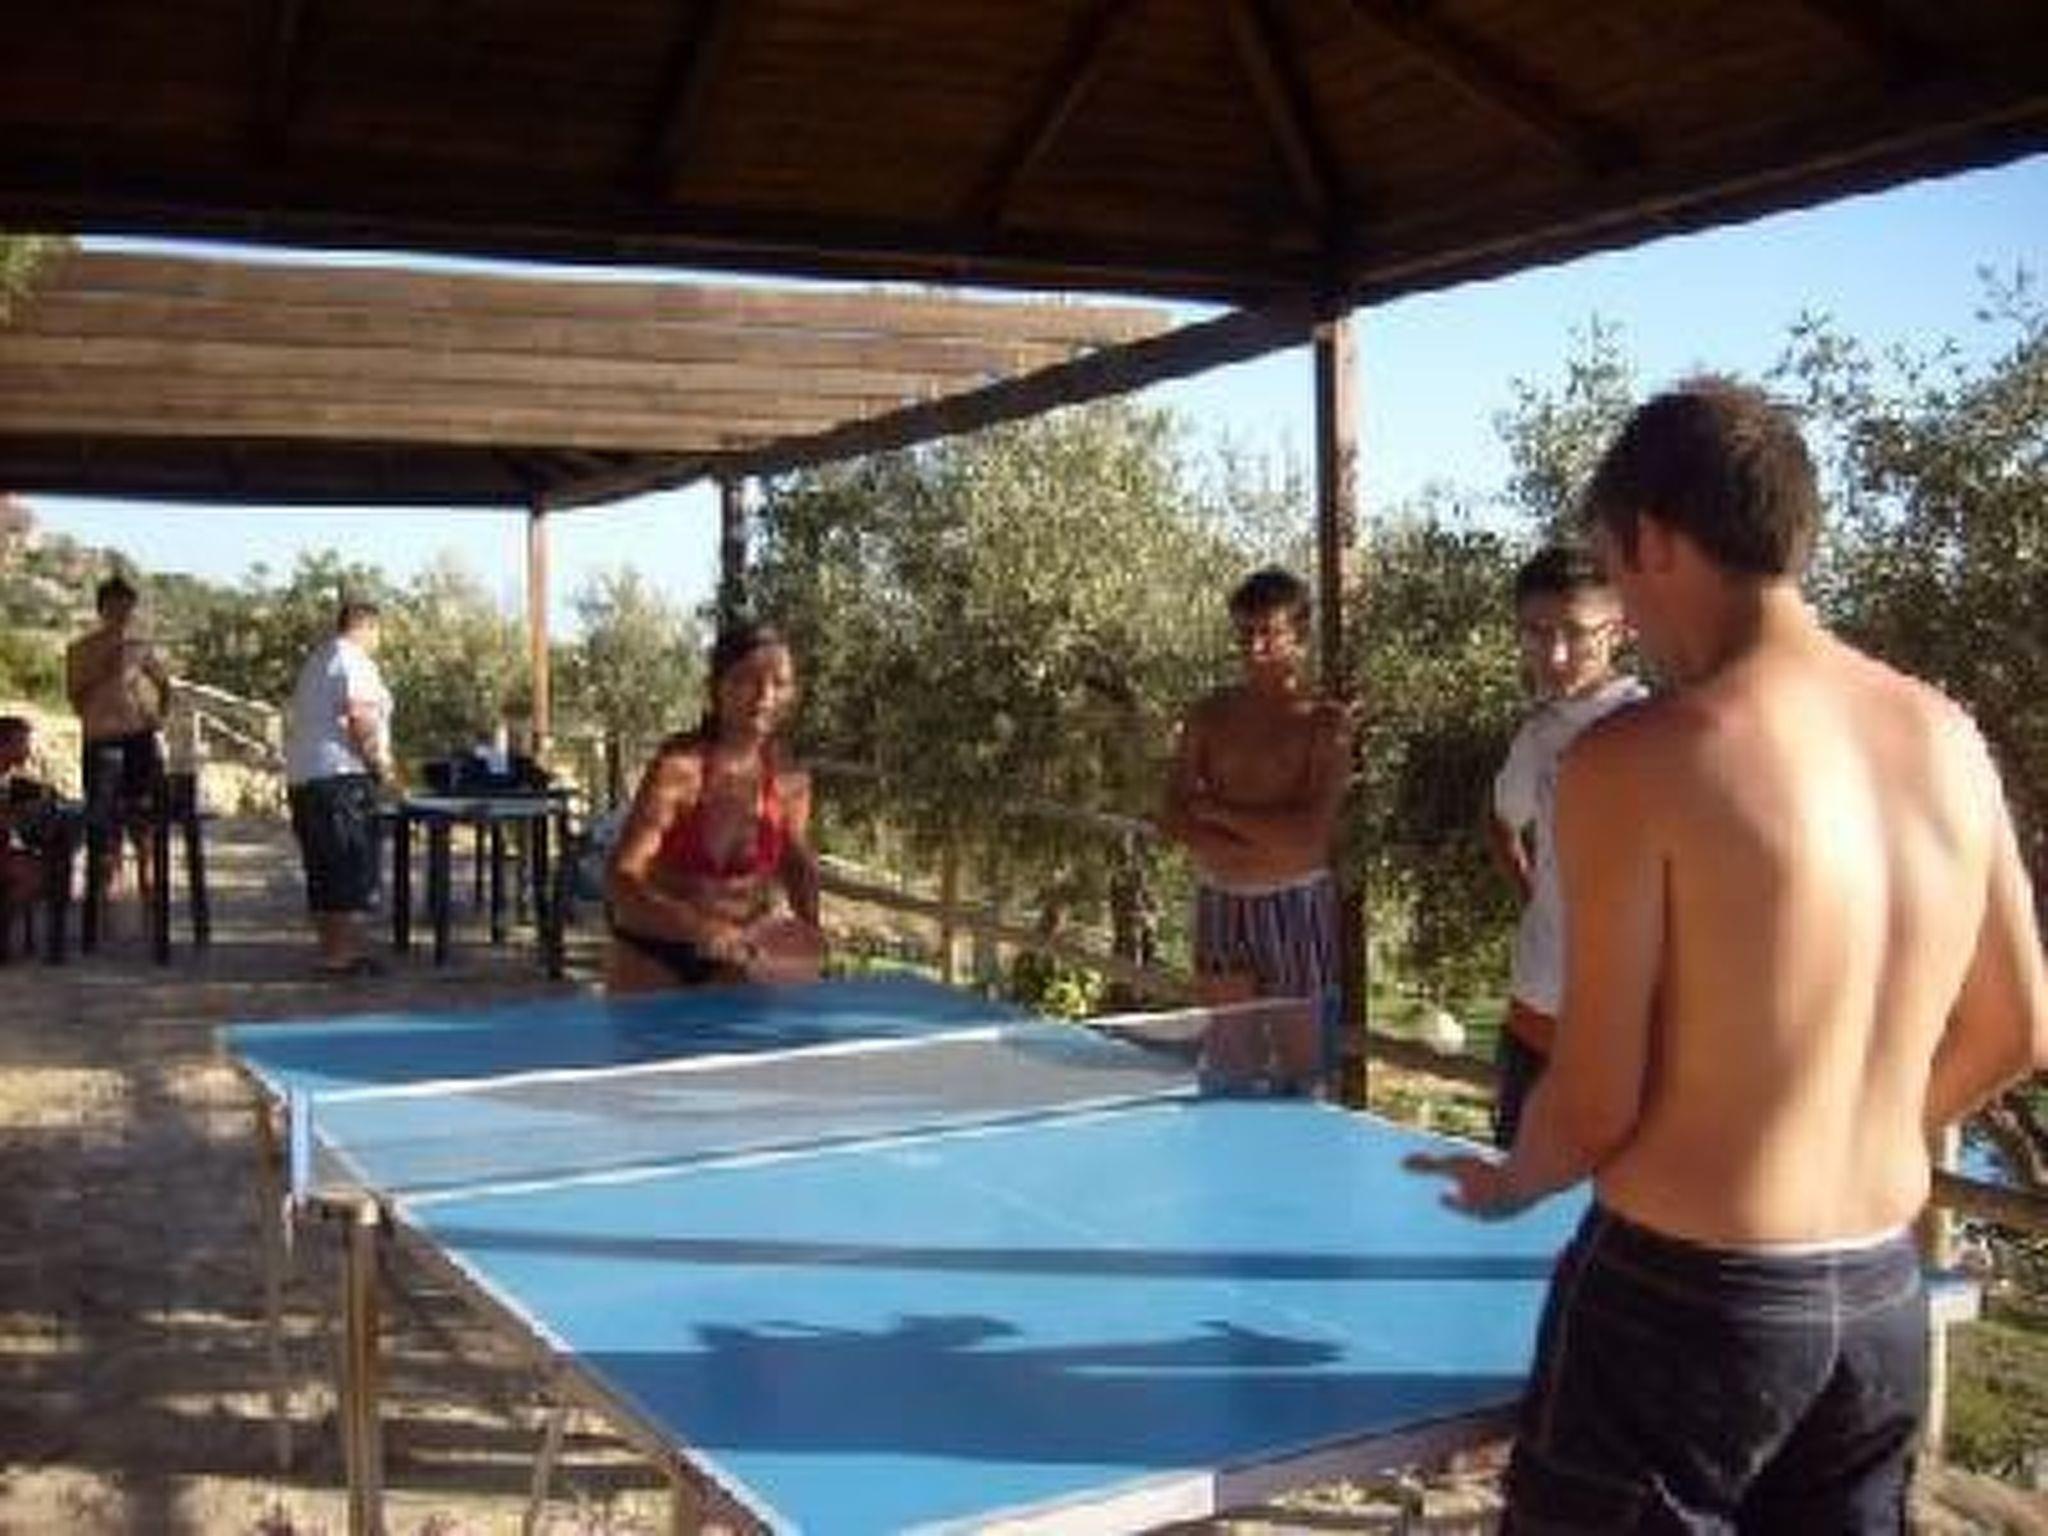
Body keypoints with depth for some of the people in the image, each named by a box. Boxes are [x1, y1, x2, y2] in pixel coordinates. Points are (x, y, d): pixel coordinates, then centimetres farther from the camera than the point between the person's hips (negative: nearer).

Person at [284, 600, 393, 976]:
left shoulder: (315, 660, 22)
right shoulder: (354, 660, -8)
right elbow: (360, 716, -21)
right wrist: (380, 761, -11)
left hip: (300, 777, 10)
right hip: (341, 775, -10)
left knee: (322, 872, 12)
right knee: (353, 867, -6)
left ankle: (330, 950, 17)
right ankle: (345, 952, -7)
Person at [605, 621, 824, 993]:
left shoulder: (790, 781, -11)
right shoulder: (679, 767, -24)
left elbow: (797, 862, 10)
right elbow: (620, 880, -30)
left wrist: (809, 928, -8)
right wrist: (701, 928, -44)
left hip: (730, 954, 3)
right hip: (652, 954, -3)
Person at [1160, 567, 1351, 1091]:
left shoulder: (1324, 722, -5)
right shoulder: (1210, 715, 7)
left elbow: (1309, 834, -15)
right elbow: (1173, 819, 1)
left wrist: (1216, 810, -8)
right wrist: (1257, 846, -13)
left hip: (1295, 905, -4)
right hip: (1220, 903, 4)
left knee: (1298, 1069, 3)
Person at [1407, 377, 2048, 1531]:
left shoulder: (1638, 759, -18)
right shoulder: (1949, 738, 1)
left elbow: (1597, 1104, -15)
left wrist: (1512, 1184, 6)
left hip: (1686, 1300, -6)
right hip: (1884, 1300, 6)